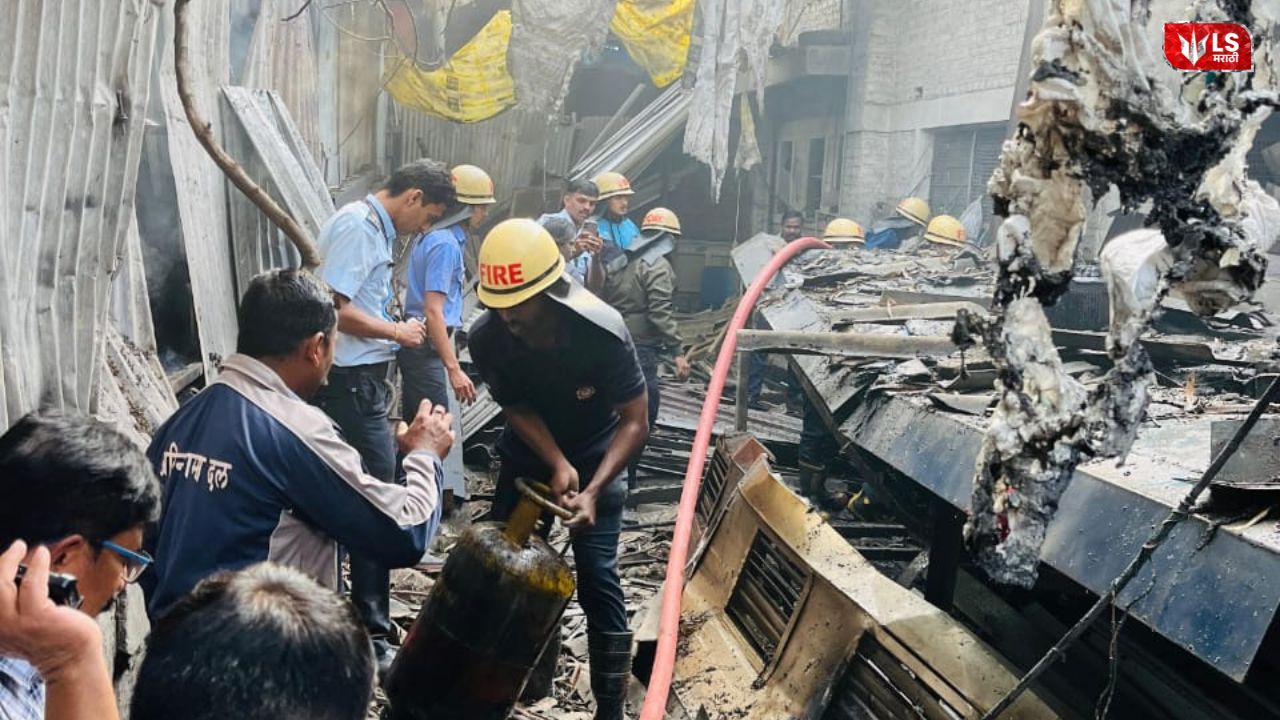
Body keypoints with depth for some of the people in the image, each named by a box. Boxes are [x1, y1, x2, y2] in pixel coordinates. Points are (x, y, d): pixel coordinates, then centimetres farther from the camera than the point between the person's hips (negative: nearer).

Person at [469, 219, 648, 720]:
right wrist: (558, 465, -22)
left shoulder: (603, 333, -32)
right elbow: (516, 409, -9)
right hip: (526, 458, 3)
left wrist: (593, 490, -36)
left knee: (596, 579, -9)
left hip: (597, 459, -3)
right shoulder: (486, 338, -24)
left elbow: (635, 423, -26)